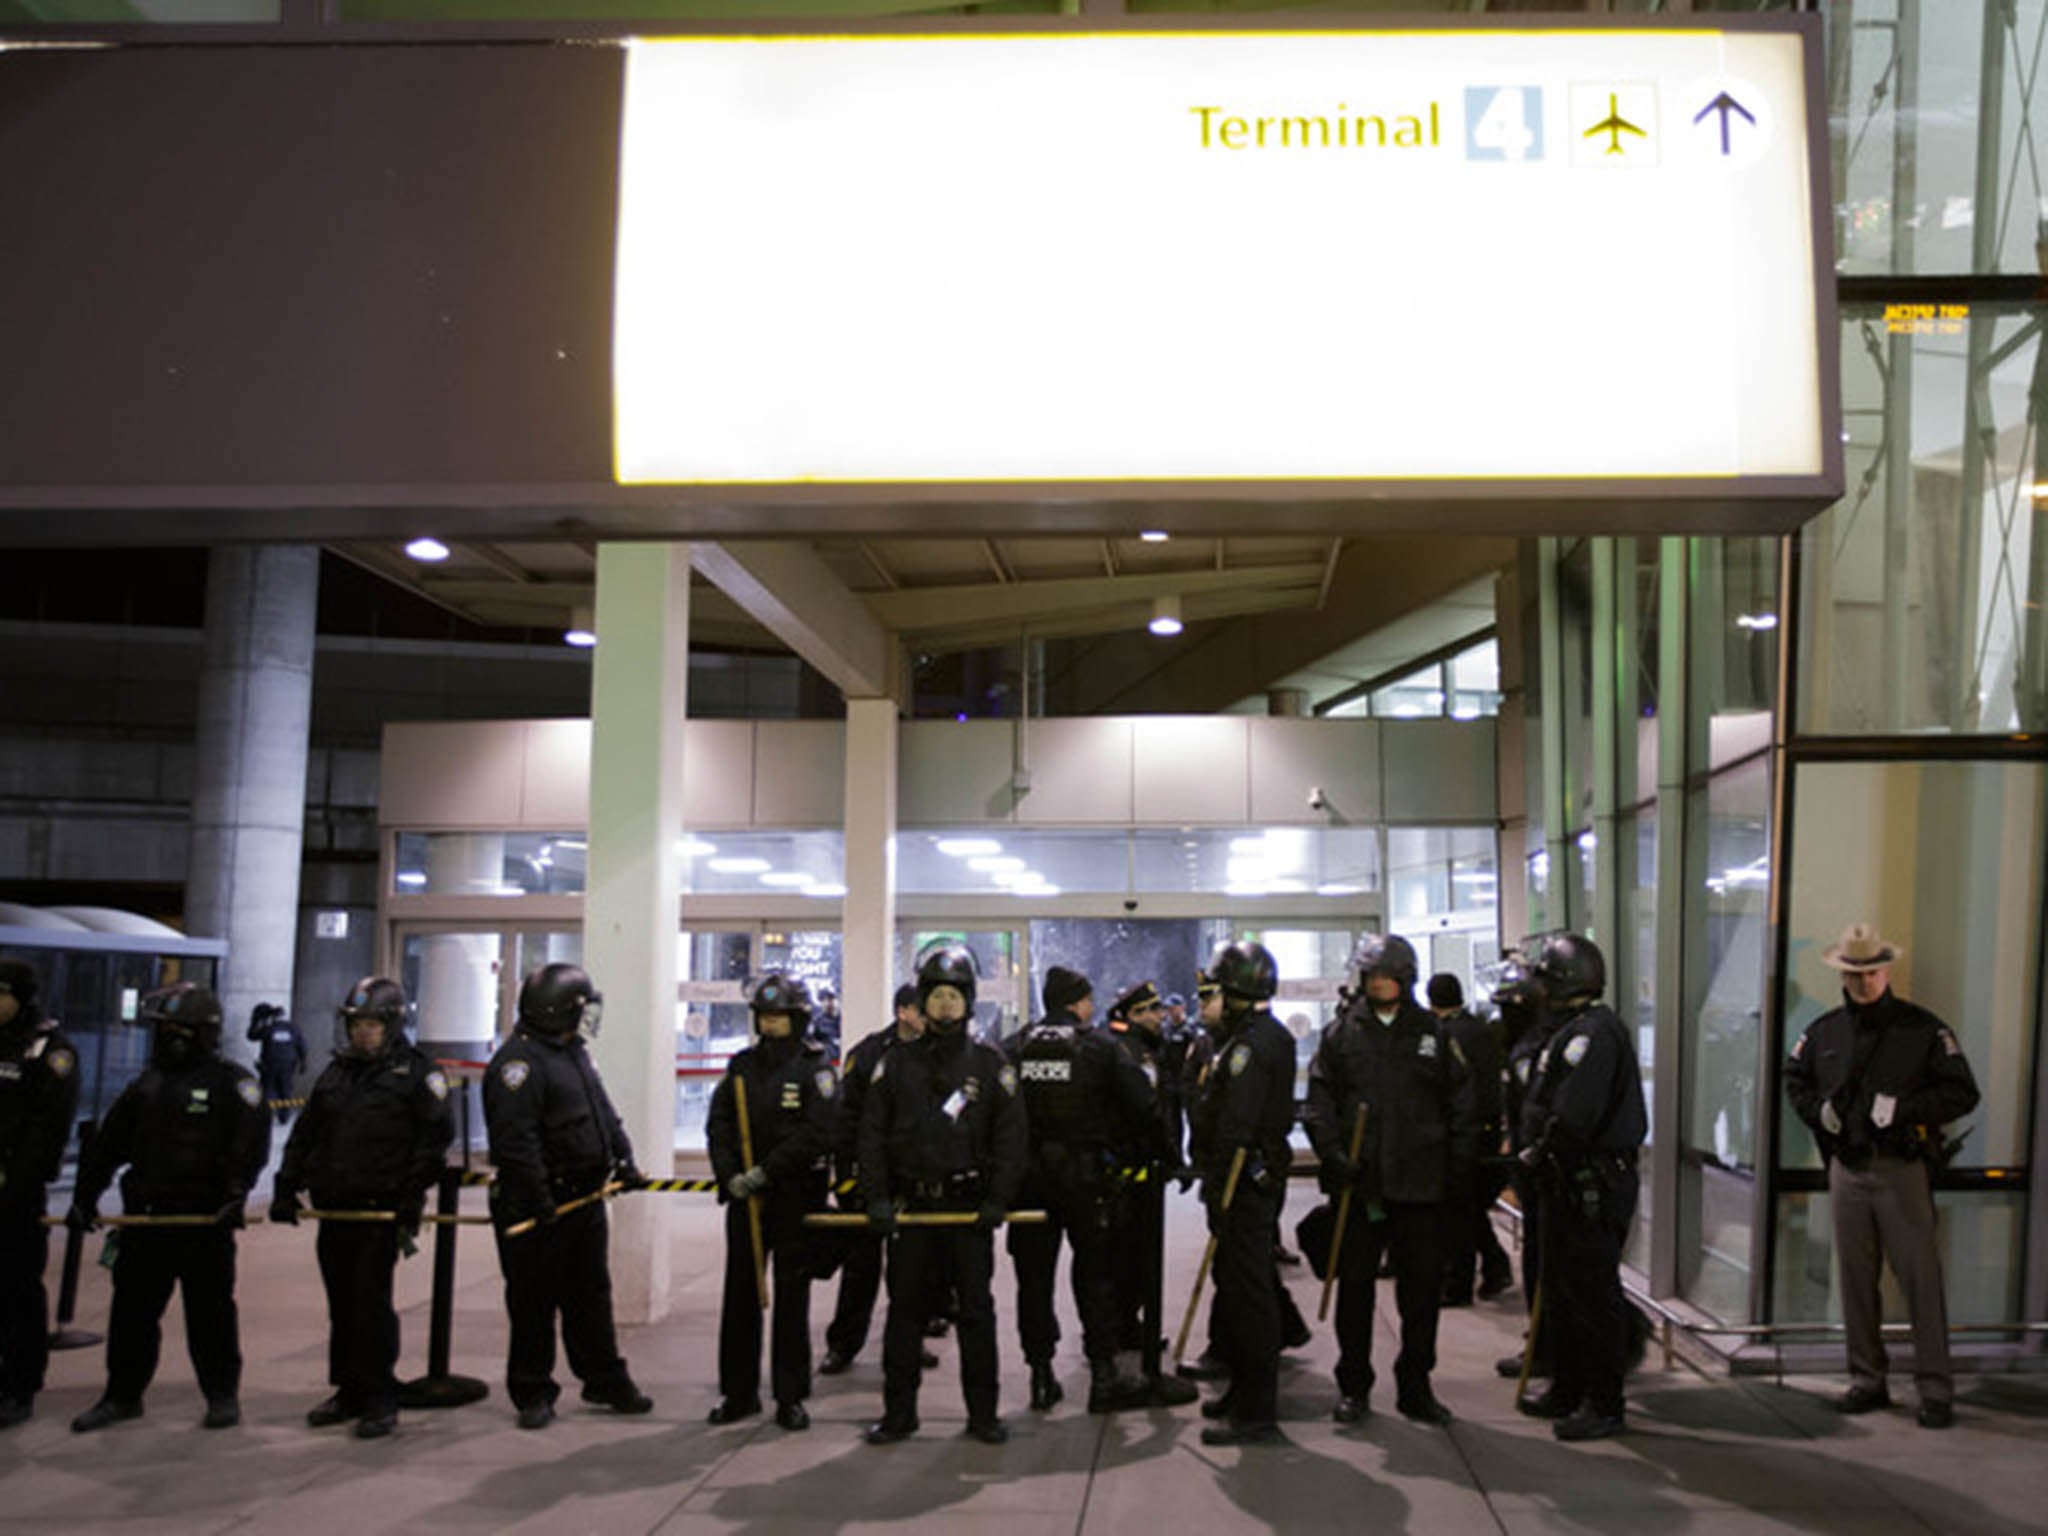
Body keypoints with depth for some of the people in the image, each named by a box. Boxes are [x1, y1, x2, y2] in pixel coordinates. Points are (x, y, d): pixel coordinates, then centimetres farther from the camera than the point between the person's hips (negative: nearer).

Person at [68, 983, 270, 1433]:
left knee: (210, 1311, 3)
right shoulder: (147, 1085, 14)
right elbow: (107, 1144, 17)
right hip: (146, 1215, 5)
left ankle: (222, 1396, 14)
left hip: (206, 1217, -5)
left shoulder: (232, 1082, -3)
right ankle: (122, 1395, 22)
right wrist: (85, 1197, 10)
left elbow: (251, 1143, -13)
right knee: (132, 1307, 9)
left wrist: (234, 1194, -24)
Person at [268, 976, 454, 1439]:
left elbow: (436, 1134, -6)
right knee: (341, 1303, 11)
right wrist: (286, 1187, 11)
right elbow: (305, 1135, 20)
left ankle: (380, 1399, 1)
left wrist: (413, 1196, -12)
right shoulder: (336, 1072, 16)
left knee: (371, 1301, -8)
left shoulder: (414, 1071, -2)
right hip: (334, 1207, 6)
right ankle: (349, 1391, 22)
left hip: (381, 1208, -6)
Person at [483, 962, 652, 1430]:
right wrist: (538, 1198, -24)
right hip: (538, 1206, -9)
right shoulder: (519, 1059, -17)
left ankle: (605, 1380, 26)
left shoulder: (575, 1054, 14)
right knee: (534, 1303, 3)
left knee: (592, 1293, 16)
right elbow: (516, 1138, -23)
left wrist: (623, 1159, 11)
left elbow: (605, 1114, 22)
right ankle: (533, 1394, 14)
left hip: (586, 1197, 9)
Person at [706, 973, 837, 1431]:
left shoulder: (816, 1067, -6)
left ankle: (791, 1397, 12)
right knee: (740, 1294, 8)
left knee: (792, 1298, 3)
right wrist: (730, 1175, -11)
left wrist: (766, 1171, -20)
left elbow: (817, 1134, -16)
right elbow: (718, 1124, 4)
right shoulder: (741, 1065, 8)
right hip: (745, 1196, 4)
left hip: (797, 1197, -4)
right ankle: (738, 1392, 19)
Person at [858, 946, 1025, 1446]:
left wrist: (998, 1200, -8)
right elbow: (872, 1134, 4)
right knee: (905, 1310, 7)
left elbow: (1010, 1137, 1)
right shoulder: (896, 1063, 5)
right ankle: (898, 1413, 17)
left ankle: (983, 1413, 16)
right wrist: (875, 1198, -5)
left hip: (970, 1205, -1)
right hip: (911, 1205, 1)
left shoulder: (990, 1064, 2)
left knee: (977, 1310, 5)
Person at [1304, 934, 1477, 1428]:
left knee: (1422, 1286, 7)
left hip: (1420, 1182, 1)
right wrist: (1333, 1154, -10)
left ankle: (1415, 1387, 19)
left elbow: (1461, 1104, 9)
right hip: (1358, 1181, 0)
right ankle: (1353, 1387, 17)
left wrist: (1458, 1163, 2)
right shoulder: (1341, 1033, 5)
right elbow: (1319, 1102, 3)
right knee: (1355, 1285, 6)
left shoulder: (1434, 1033, 7)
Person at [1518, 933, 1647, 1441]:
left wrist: (1541, 1151, -11)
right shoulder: (1576, 1029, 15)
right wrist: (1540, 1153, 6)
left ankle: (1604, 1406, 5)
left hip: (1593, 1186, -11)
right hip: (1570, 1184, 11)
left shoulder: (1594, 1031, -18)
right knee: (1561, 1289, 18)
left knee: (1593, 1294, -3)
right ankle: (1568, 1390, 30)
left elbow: (1574, 1116, -25)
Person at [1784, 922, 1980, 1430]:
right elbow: (1794, 1078, 22)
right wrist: (1818, 1108, 2)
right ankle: (1867, 1379, 20)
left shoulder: (1922, 1028, -4)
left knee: (1921, 1278, -4)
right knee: (1856, 1279, 9)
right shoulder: (1824, 1031, 8)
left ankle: (1935, 1388, 3)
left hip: (1902, 1170, -4)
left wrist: (1903, 1108, -16)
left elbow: (1963, 1093, -4)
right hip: (1847, 1169, 4)